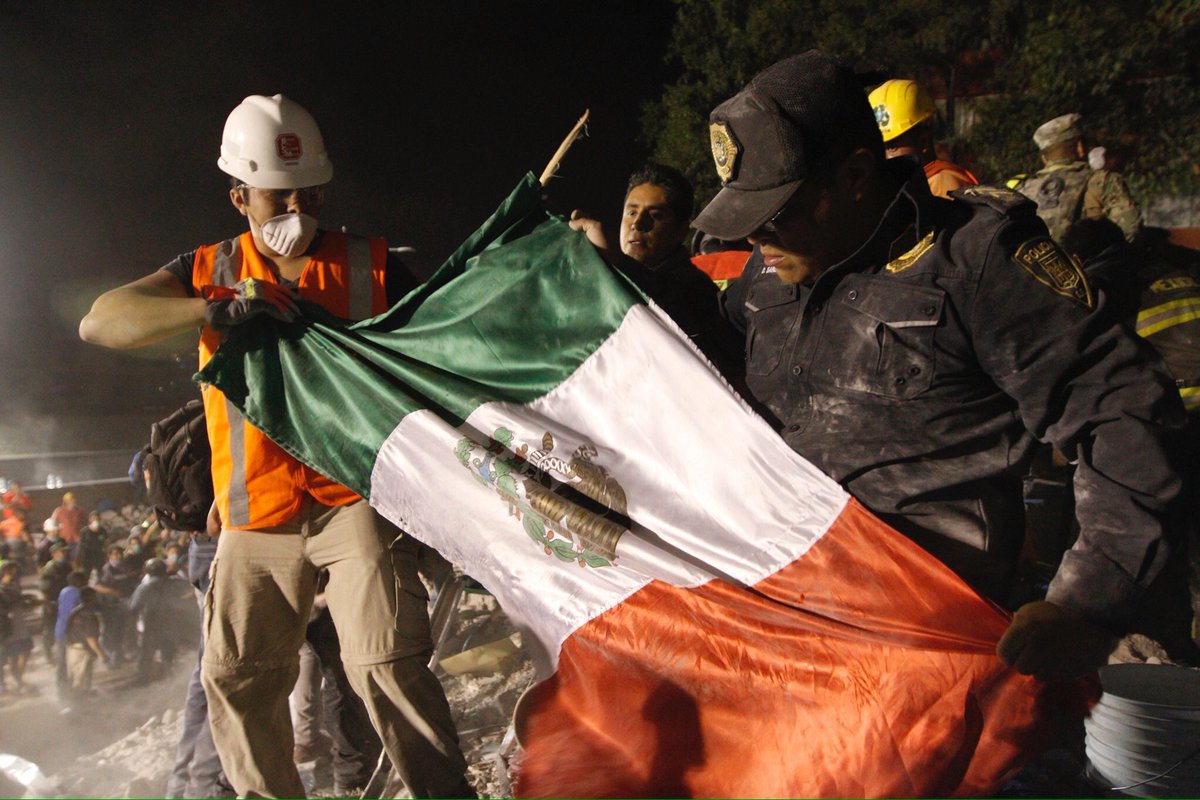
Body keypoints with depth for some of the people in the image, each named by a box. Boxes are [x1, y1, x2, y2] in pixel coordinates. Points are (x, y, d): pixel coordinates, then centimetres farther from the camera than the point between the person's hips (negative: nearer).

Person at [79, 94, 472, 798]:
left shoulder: (371, 267, 7)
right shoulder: (212, 271, 12)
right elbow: (100, 322, 1)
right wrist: (216, 309, -15)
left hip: (356, 497, -3)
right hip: (257, 514, 4)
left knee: (387, 662, -14)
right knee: (237, 680, 10)